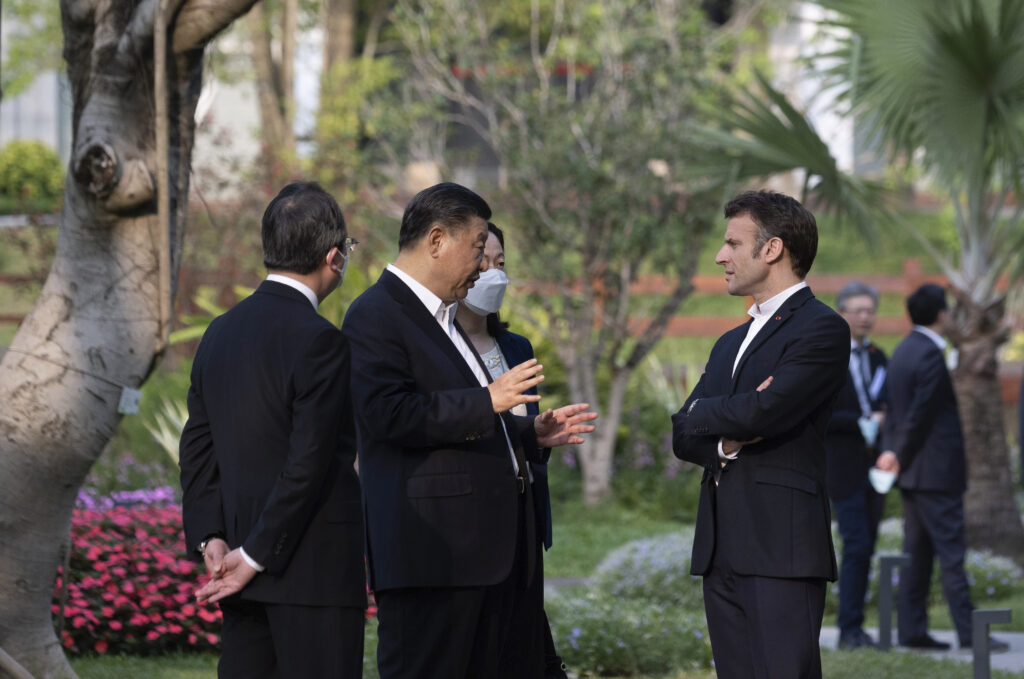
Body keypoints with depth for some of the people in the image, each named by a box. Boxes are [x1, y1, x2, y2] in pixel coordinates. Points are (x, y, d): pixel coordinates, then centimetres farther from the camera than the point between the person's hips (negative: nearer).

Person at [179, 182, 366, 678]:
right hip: (314, 565, -8)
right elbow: (308, 462, -18)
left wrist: (209, 538, 4)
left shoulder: (221, 332, 11)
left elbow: (198, 446, 11)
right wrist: (256, 556, -13)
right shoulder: (320, 342, -14)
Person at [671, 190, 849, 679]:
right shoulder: (730, 343, 23)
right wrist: (723, 442, -8)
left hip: (781, 547, -8)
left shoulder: (822, 330, -5)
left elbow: (761, 412, -19)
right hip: (722, 548, 8)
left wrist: (700, 413, 2)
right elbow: (682, 437, 16)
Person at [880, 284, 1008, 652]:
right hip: (936, 470, -9)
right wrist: (900, 457, -6)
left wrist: (892, 450, 6)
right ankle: (968, 631, -8)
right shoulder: (931, 356, -16)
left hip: (912, 473, 9)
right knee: (951, 551, -8)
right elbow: (919, 415, -16)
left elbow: (895, 412, 14)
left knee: (917, 552, 10)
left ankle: (911, 629, 10)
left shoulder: (902, 352, 14)